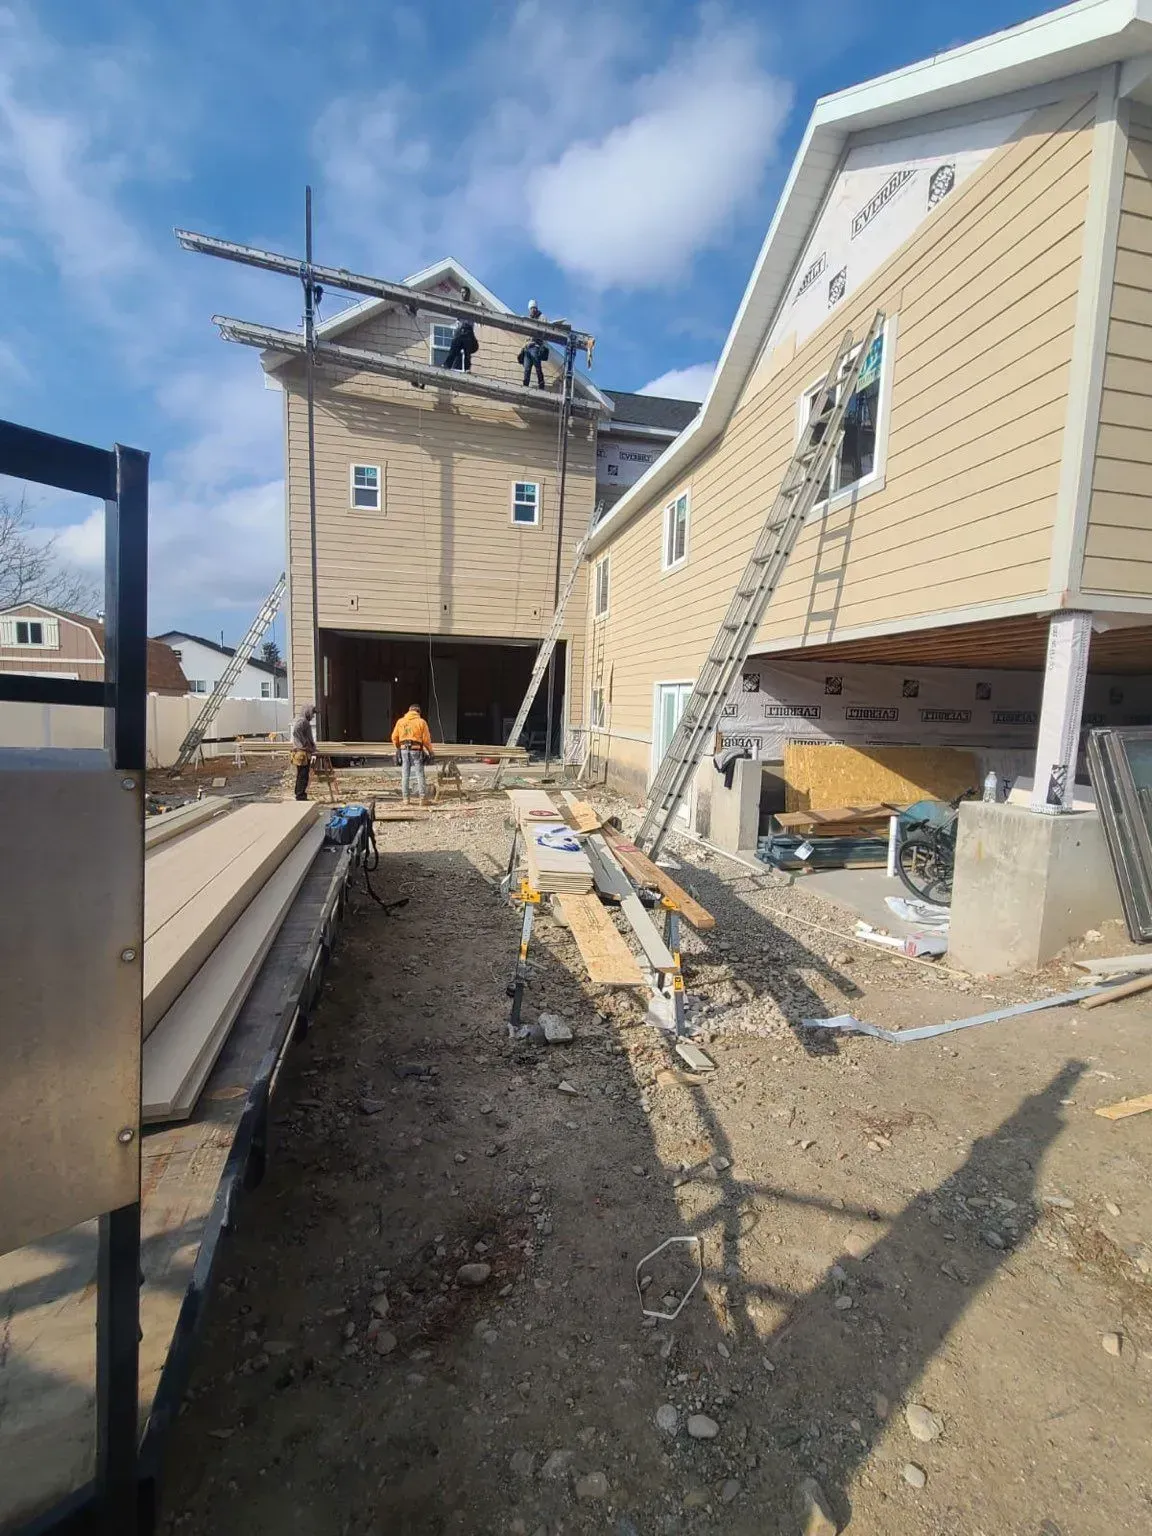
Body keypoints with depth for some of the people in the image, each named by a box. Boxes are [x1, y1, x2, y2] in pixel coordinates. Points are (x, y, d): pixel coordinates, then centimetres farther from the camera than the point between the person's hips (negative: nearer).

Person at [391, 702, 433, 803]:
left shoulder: (400, 721, 9)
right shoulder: (421, 722, 0)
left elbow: (394, 737, 8)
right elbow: (426, 739, -3)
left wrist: (398, 748, 23)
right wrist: (430, 751, 8)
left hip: (404, 750, 3)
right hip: (416, 750, -3)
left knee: (405, 775, 7)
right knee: (419, 774, 0)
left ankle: (405, 798, 8)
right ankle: (423, 798, -2)